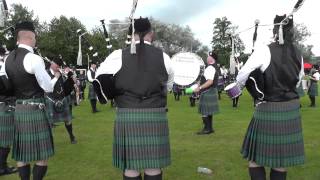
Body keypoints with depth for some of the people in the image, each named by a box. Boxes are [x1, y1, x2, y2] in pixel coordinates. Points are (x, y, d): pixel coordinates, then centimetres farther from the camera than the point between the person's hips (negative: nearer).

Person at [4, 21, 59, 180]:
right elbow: (48, 88, -12)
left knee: (22, 152, 15)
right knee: (42, 154, 3)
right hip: (34, 109, -8)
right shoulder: (34, 59, -16)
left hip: (17, 109, 8)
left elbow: (11, 85, 17)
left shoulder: (8, 59, 8)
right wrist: (57, 76, 6)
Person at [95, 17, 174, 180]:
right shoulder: (163, 57, 2)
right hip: (156, 117, 1)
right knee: (153, 164, 11)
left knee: (131, 165, 9)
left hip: (127, 117, -1)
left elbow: (99, 79, 9)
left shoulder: (118, 56, -4)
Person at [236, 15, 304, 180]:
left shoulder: (264, 51, -15)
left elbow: (241, 78, -15)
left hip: (268, 110, -5)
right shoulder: (297, 54, 3)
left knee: (256, 155, 8)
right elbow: (296, 82, 15)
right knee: (282, 154, 16)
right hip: (292, 109, 6)